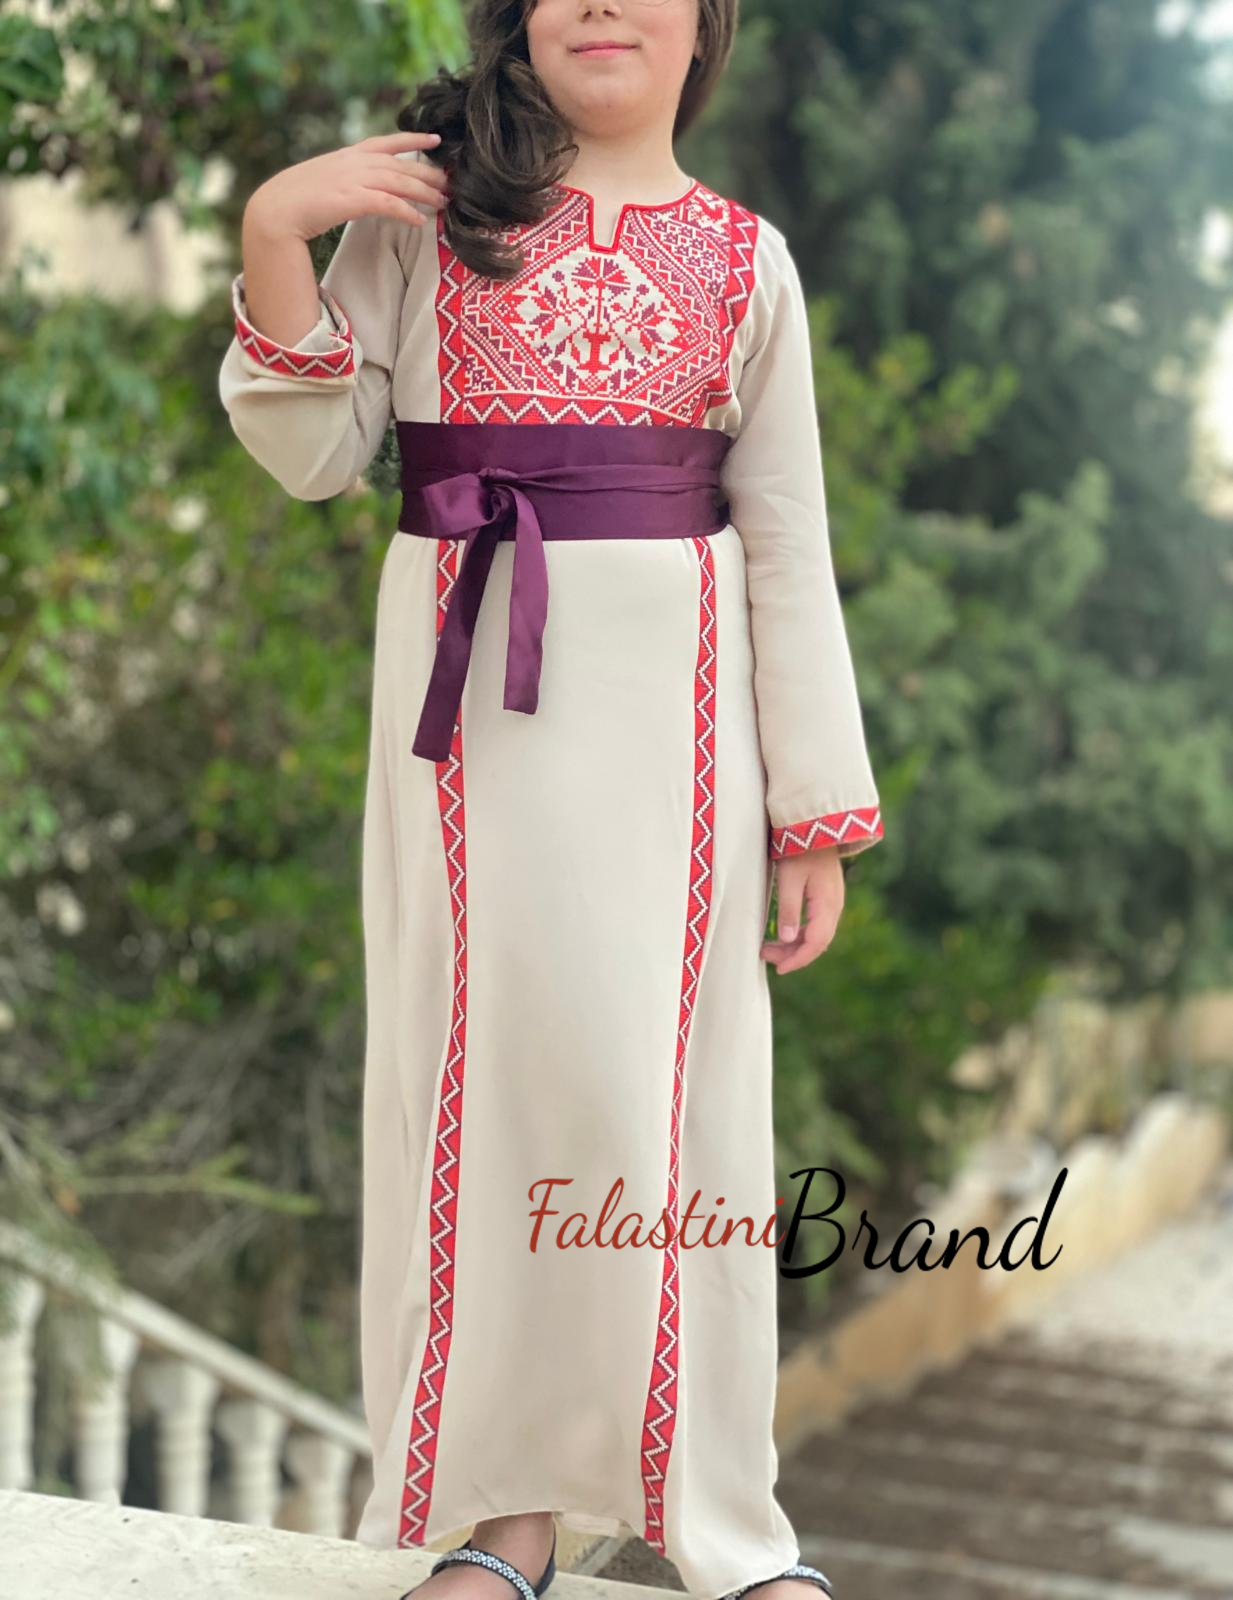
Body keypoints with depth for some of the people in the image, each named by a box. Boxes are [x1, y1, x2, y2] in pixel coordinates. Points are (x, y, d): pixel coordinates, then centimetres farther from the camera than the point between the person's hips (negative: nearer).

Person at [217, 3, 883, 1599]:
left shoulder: (742, 257, 7)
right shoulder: (427, 208, 6)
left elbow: (789, 548, 7)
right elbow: (317, 454, 1)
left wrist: (816, 813, 4)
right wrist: (273, 237, -12)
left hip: (672, 704, 0)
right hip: (471, 702, 0)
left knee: (672, 1079, 3)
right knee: (479, 1057, 3)